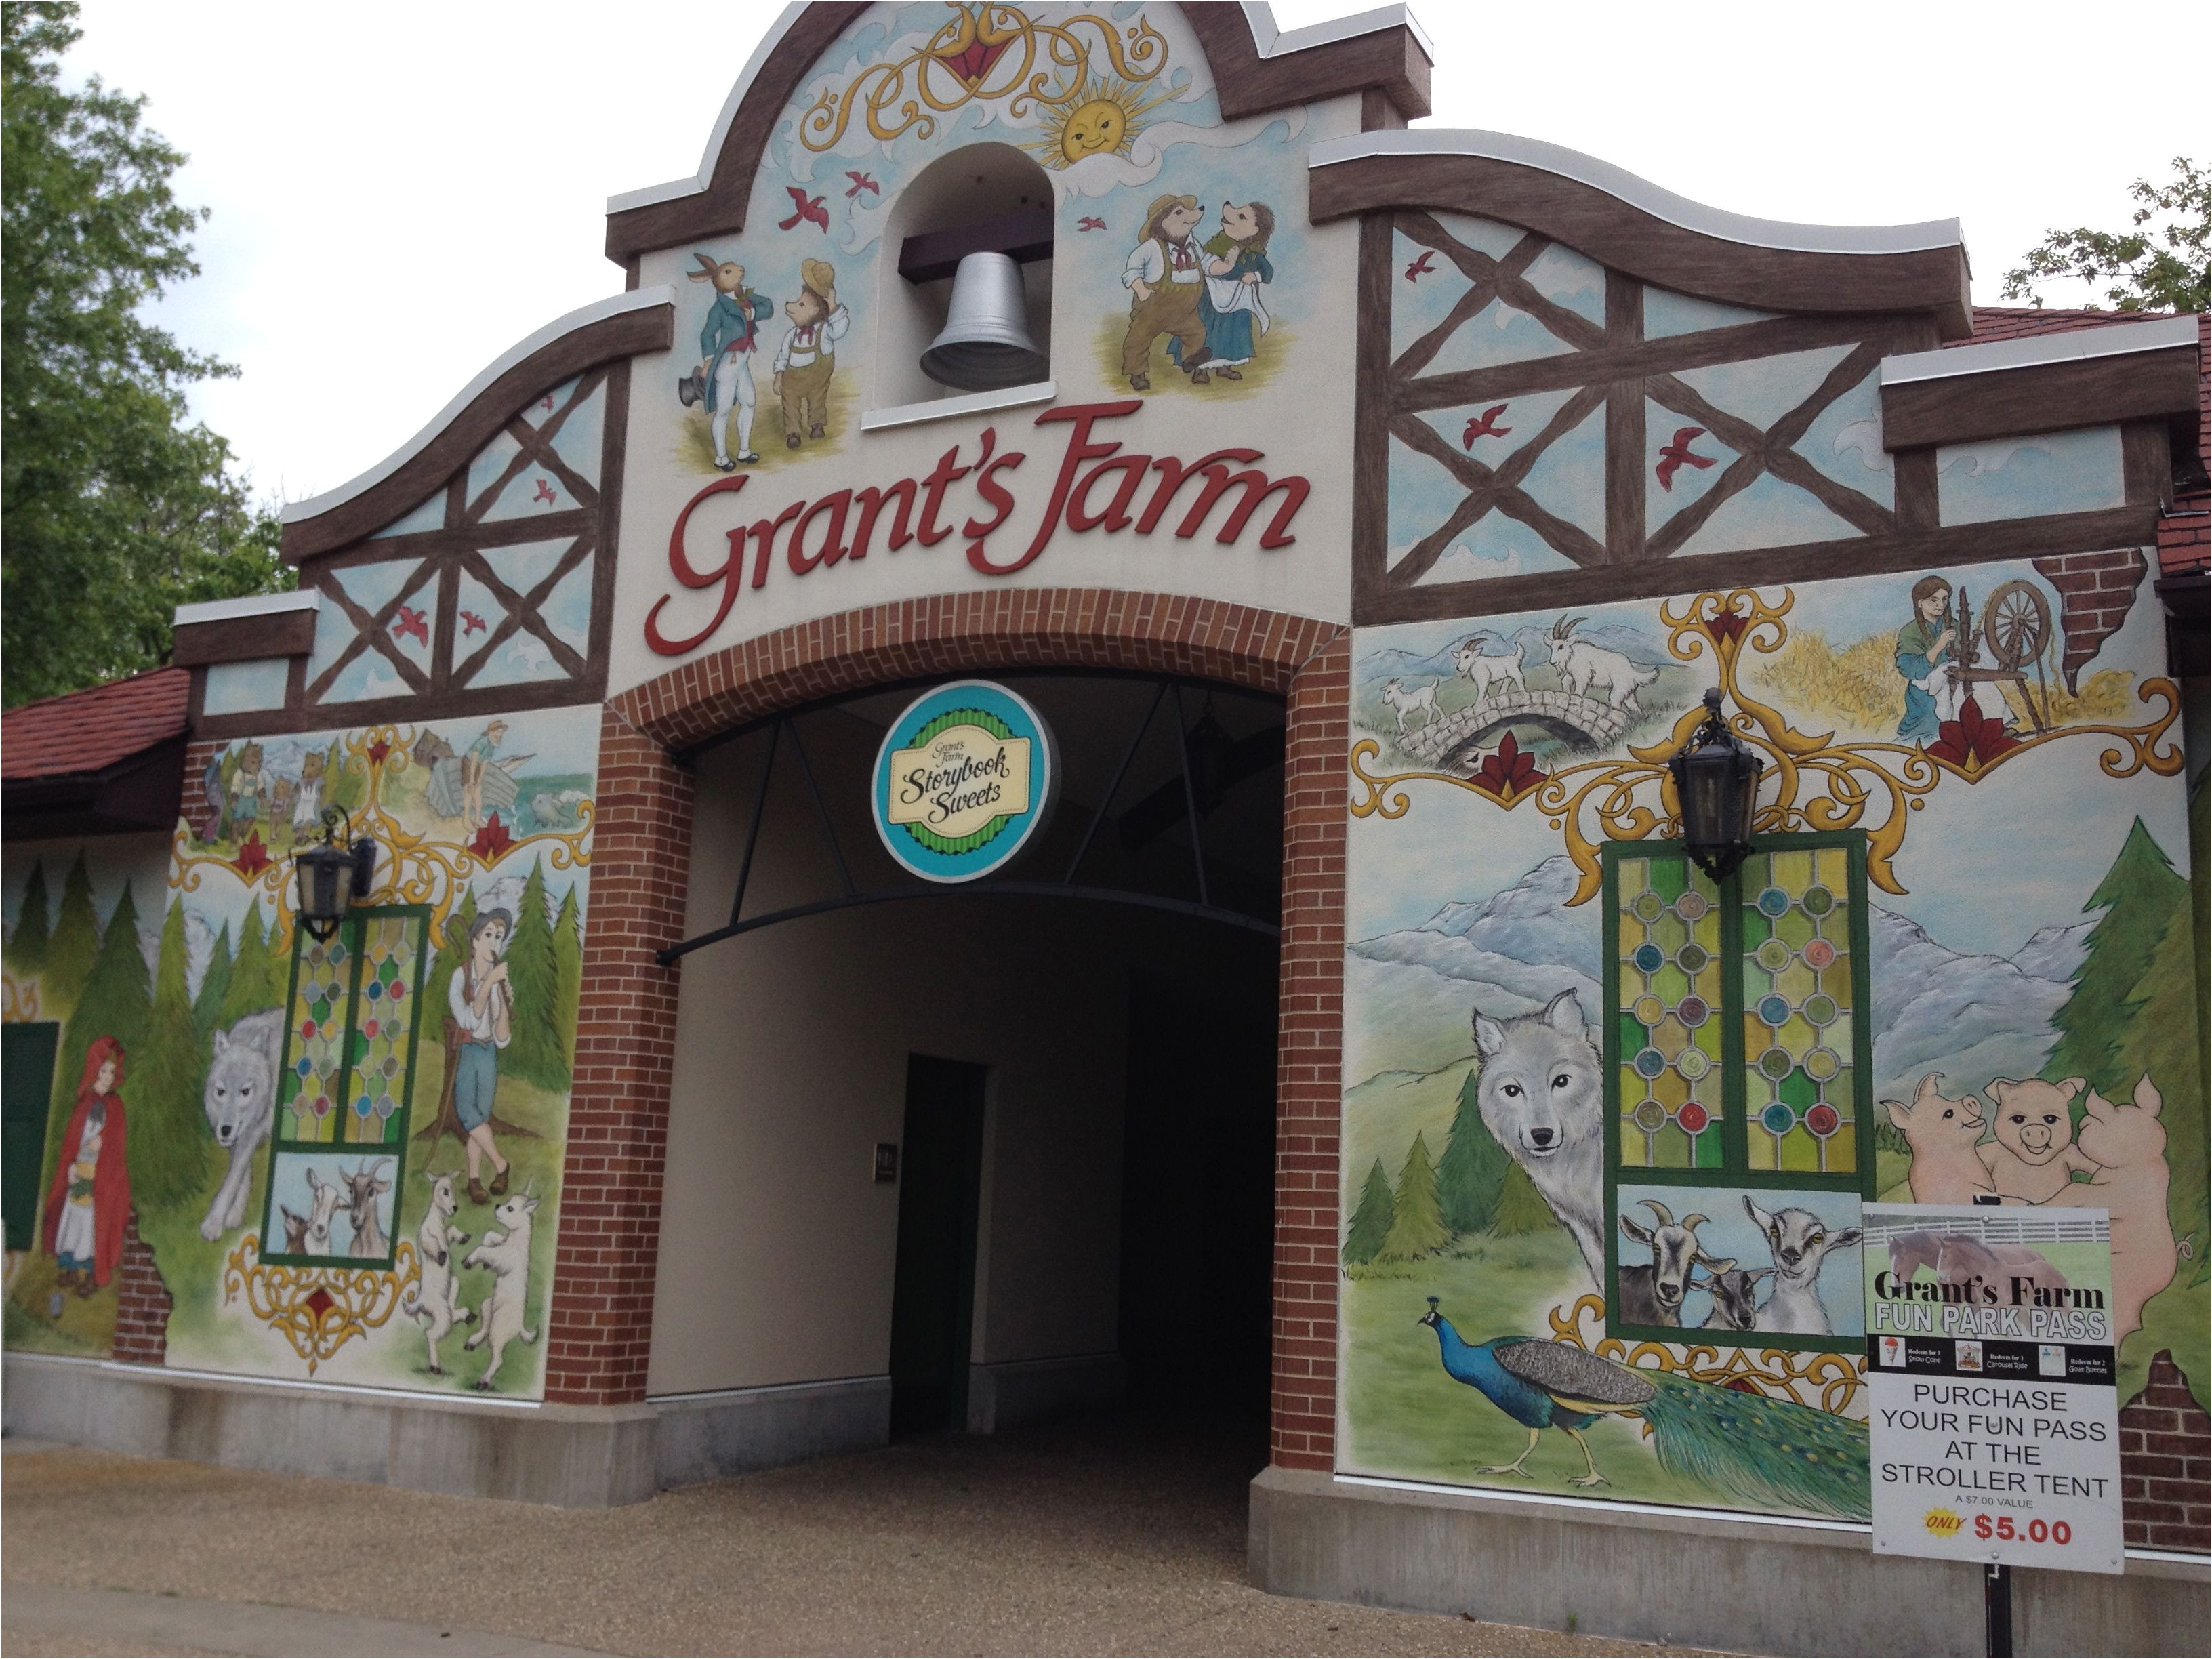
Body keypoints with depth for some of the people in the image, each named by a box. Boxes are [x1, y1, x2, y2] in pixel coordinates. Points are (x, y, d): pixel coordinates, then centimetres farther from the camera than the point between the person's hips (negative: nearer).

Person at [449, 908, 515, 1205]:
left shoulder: (499, 980, 1)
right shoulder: (461, 975, -9)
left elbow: (502, 1039, 2)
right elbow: (468, 1019, -22)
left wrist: (506, 1004, -14)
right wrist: (489, 982, -24)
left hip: (488, 1054, 4)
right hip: (464, 1052, -4)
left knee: (481, 1116, 1)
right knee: (468, 1112, -16)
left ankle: (475, 1179, 4)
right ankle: (500, 1165, -3)